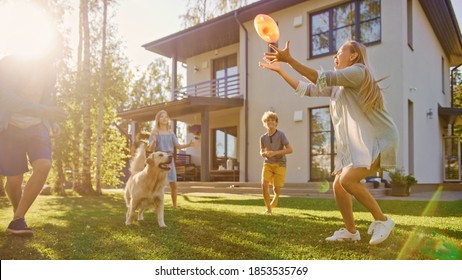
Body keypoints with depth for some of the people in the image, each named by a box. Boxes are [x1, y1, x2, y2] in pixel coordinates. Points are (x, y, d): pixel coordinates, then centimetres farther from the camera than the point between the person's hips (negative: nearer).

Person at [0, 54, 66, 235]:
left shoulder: (48, 69, 1)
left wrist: (53, 121, 6)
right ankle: (18, 213, 27)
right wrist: (43, 110, -40)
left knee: (44, 166, -23)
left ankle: (17, 220, -14)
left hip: (37, 127, 3)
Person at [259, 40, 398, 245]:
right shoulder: (337, 86, 17)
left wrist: (290, 60, -24)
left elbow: (322, 78, -23)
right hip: (355, 144, 9)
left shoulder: (358, 71, -10)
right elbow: (307, 89, 17)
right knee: (338, 186, 3)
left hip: (378, 141, -9)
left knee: (347, 179, -25)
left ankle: (382, 220, -6)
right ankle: (350, 231, 19)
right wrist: (279, 70, 12)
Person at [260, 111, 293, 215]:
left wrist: (275, 153, -23)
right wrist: (265, 153, -11)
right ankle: (268, 208, 1)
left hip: (280, 164, -3)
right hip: (268, 163, 3)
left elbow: (290, 150, -15)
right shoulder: (263, 137, -1)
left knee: (276, 188, -3)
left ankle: (274, 201, 32)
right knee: (264, 184, -16)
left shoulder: (281, 134, -12)